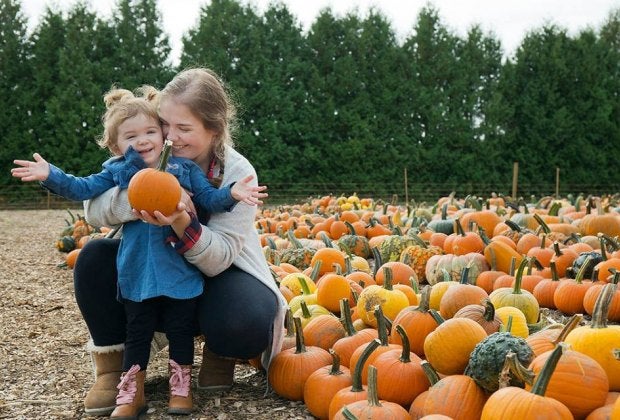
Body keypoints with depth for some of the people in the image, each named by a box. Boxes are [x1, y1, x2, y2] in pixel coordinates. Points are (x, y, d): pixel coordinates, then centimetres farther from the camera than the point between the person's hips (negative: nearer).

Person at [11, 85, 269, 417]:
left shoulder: (184, 168, 2)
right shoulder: (117, 173, 4)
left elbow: (209, 198, 0)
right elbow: (82, 189, -1)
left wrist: (231, 194, -19)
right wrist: (50, 175, -15)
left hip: (180, 271, 0)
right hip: (137, 274, 1)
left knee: (180, 330, 10)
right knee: (137, 333, 11)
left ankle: (181, 387, 25)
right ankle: (130, 392, 22)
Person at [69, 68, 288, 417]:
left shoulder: (238, 174, -21)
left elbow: (218, 259, -25)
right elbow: (92, 207, -21)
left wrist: (181, 221, -45)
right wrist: (135, 201, -43)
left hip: (220, 273, -3)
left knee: (242, 323, -36)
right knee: (95, 258, -21)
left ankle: (220, 355, 3)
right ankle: (110, 366, -6)